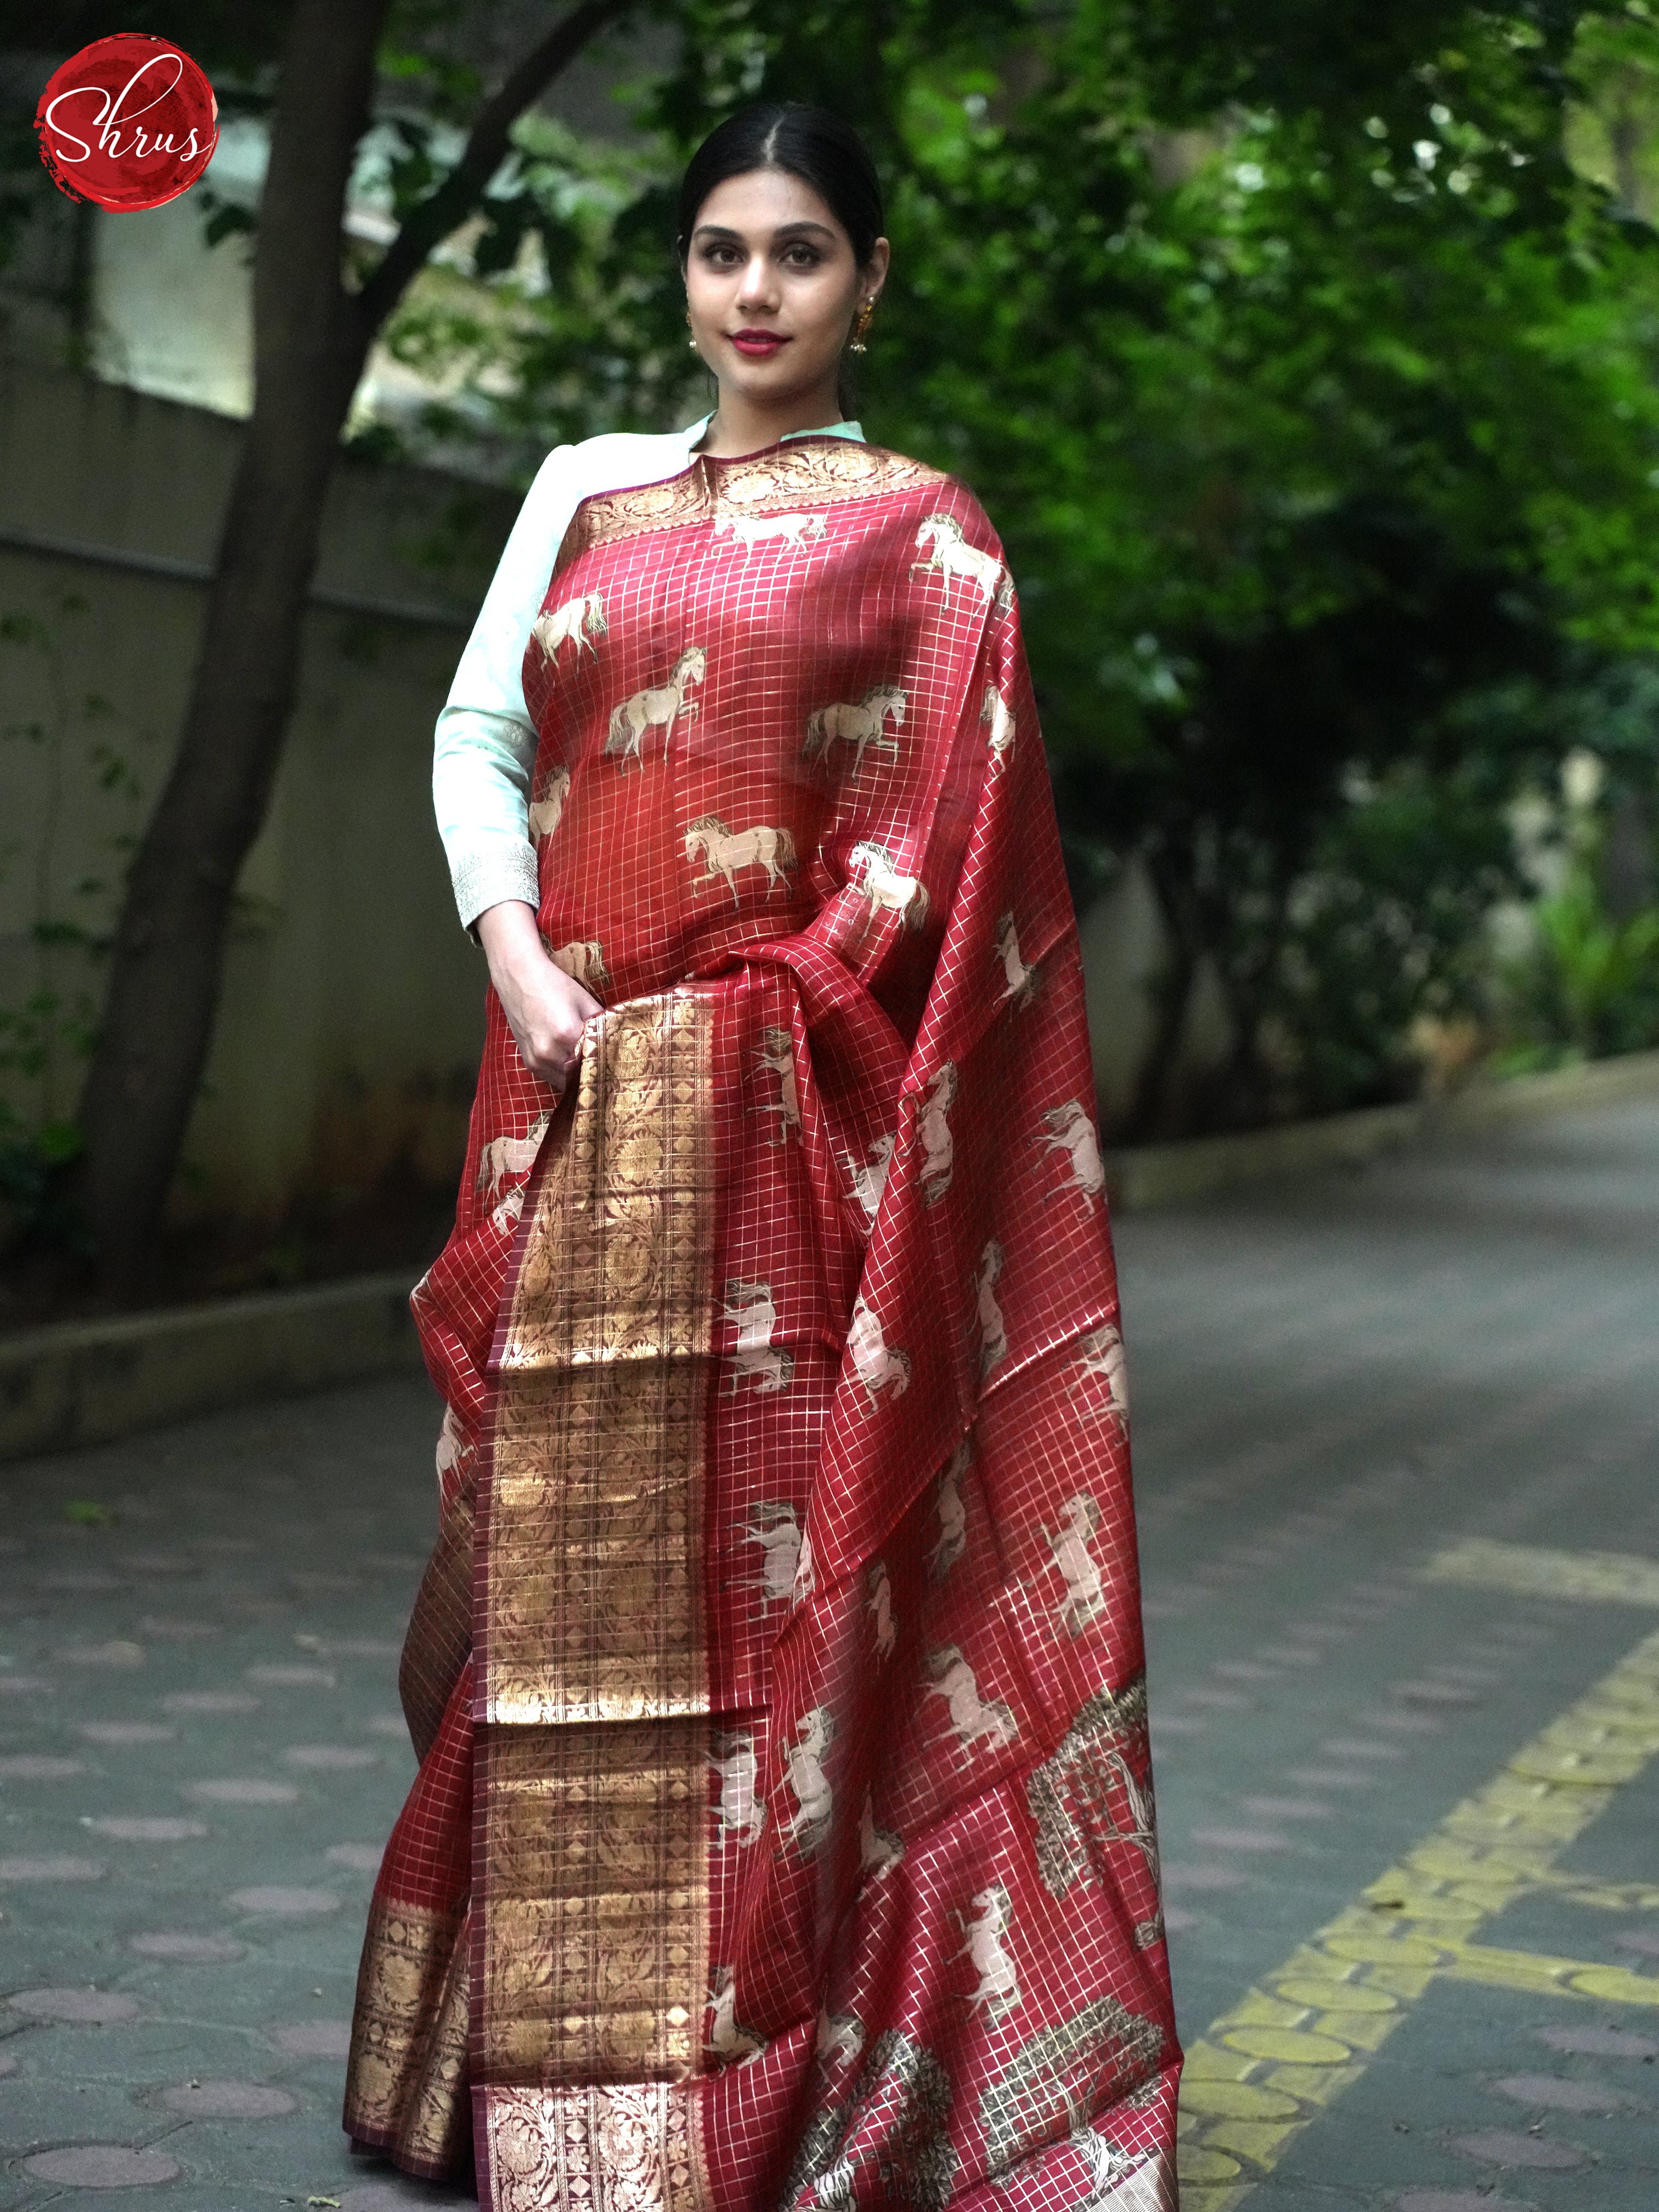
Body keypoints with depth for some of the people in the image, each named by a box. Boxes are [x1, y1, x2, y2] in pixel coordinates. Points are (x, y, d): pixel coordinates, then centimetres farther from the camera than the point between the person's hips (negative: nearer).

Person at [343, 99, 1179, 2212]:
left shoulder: (922, 532, 4)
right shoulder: (586, 488, 16)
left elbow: (947, 846, -2)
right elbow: (477, 731, 12)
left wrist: (771, 1024, -12)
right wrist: (515, 949, -5)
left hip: (783, 1115, -4)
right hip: (573, 1100, 4)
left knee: (769, 1567, -4)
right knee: (568, 1570, 7)